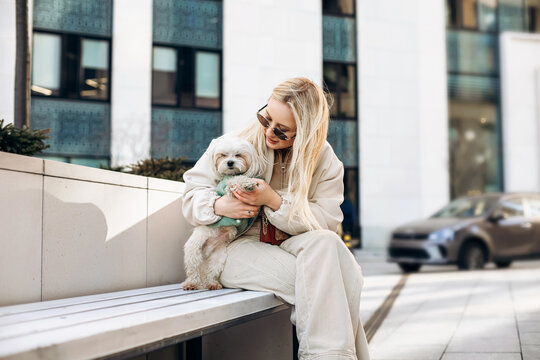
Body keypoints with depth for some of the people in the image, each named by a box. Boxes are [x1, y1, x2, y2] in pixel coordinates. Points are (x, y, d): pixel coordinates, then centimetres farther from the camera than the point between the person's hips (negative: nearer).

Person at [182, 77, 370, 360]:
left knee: (326, 242, -33)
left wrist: (274, 201, -24)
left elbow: (326, 219, -9)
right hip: (239, 245, -3)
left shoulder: (323, 159, 1)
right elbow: (192, 195, 1)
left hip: (291, 246, 3)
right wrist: (219, 206, -24)